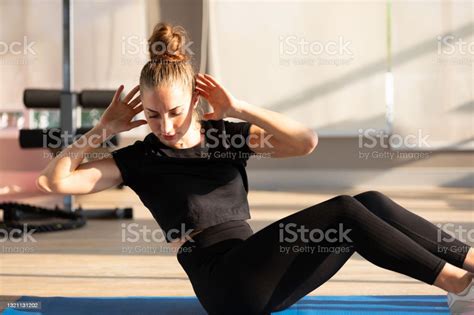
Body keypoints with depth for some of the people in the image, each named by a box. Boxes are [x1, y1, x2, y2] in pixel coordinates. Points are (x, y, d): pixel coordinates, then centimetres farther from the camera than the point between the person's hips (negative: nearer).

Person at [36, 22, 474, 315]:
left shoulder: (230, 134, 13)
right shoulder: (141, 159, 5)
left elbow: (306, 141, -1)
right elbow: (55, 180, -4)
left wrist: (239, 109, -3)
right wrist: (106, 128, -3)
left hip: (266, 277, 5)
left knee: (369, 202, -16)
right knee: (343, 211, -24)